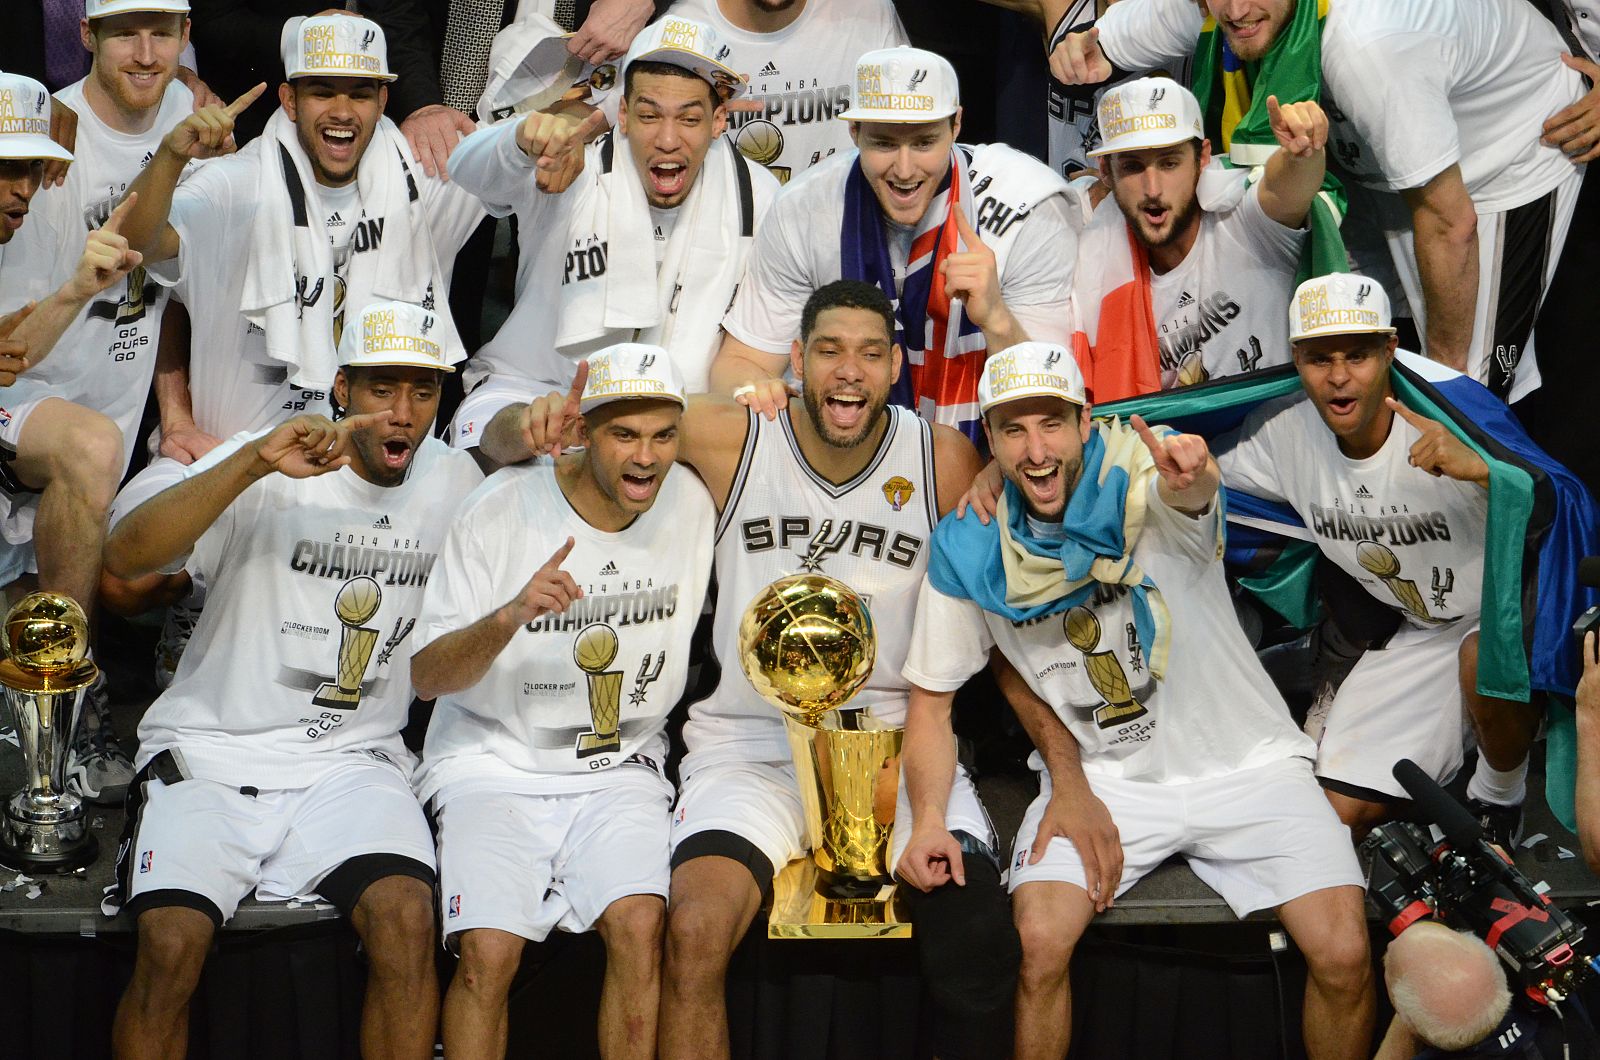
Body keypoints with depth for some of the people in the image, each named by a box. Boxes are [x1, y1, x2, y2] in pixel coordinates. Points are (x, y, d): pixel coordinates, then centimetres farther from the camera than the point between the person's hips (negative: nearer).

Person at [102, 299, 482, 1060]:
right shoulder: (269, 473, -6)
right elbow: (125, 554, -24)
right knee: (170, 942, -26)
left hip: (351, 761, 2)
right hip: (211, 749, -2)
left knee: (406, 916, -28)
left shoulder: (455, 483, 7)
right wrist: (254, 462, -32)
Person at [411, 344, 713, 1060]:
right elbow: (427, 676, -11)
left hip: (620, 768, 2)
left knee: (639, 922, -25)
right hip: (493, 764, -2)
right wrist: (511, 616, -28)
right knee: (489, 950, -24)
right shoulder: (503, 509, -10)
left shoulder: (688, 504, 0)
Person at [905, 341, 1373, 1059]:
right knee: (1041, 939, -25)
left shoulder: (1143, 478, -15)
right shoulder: (970, 550, -6)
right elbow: (931, 697, 4)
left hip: (1243, 765, -1)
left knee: (1344, 954, -18)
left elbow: (1189, 493, -41)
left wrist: (1192, 477, -67)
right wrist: (929, 820, -12)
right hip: (1102, 776, 2)